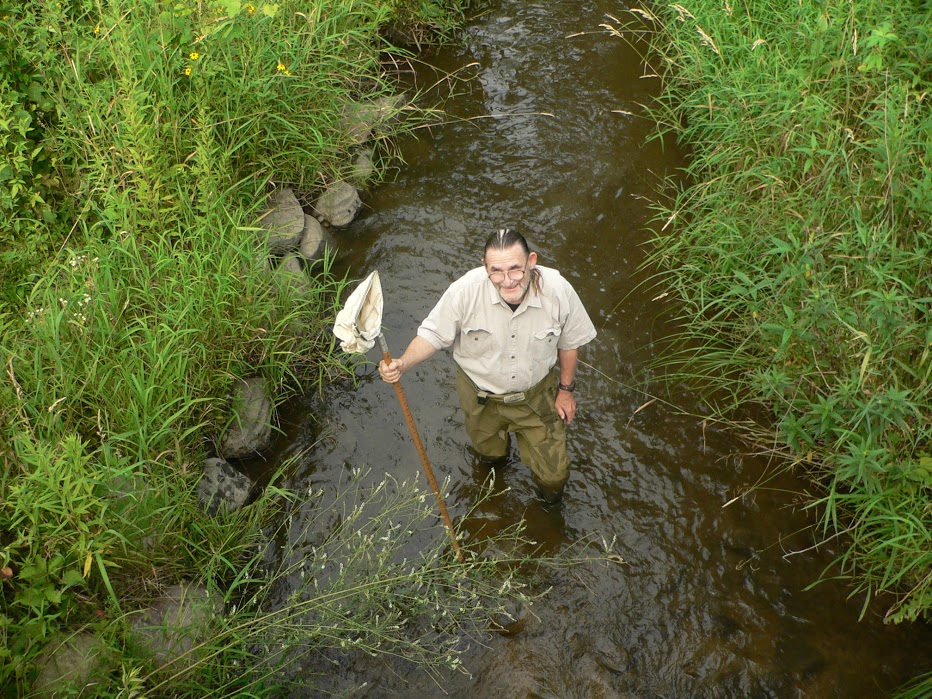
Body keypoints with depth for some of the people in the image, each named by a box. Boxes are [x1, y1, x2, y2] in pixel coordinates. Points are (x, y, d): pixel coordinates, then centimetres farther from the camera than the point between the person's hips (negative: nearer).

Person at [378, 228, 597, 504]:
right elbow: (433, 334, -18)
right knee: (489, 454, 32)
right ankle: (495, 460, 72)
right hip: (480, 396, 0)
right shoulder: (465, 290, -34)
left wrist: (566, 389, 3)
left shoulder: (558, 290, -29)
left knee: (552, 477, 14)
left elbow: (568, 342, -9)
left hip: (537, 395, 0)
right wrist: (403, 363, -37)